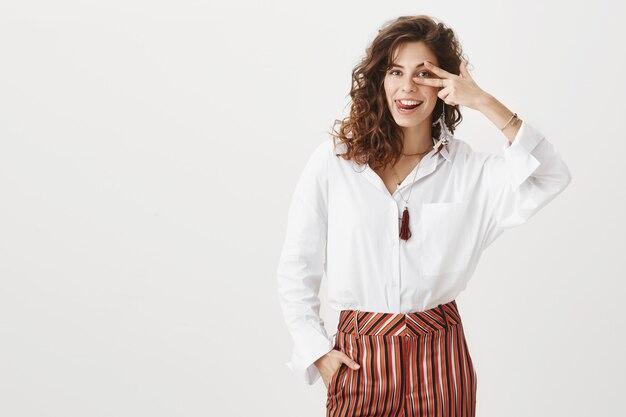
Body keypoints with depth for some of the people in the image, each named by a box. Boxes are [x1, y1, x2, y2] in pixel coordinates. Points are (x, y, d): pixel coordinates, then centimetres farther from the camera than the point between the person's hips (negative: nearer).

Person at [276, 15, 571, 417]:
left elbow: (551, 177, -18)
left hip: (440, 353, 1)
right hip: (359, 354, 0)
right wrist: (317, 350, -1)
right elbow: (297, 267, 3)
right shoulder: (334, 160, -3)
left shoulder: (468, 168, -1)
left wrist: (485, 103, -21)